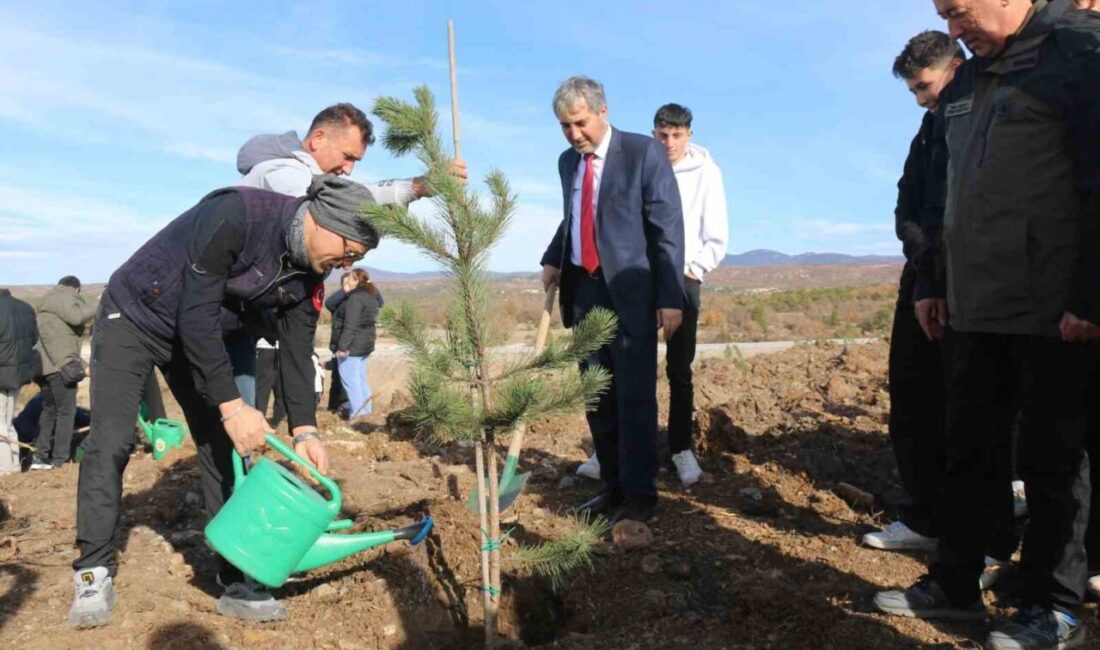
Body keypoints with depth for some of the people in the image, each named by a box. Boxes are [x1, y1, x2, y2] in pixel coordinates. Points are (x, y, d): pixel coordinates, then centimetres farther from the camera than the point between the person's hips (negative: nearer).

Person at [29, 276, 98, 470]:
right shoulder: (65, 297, -4)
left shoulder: (47, 300, 24)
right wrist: (97, 305, -10)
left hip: (45, 365, 9)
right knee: (66, 412, -4)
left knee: (49, 410, 16)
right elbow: (77, 316, -22)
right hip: (61, 364, -9)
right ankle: (60, 459, -4)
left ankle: (41, 455, 11)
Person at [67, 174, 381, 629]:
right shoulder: (237, 215, -35)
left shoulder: (308, 275, -12)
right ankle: (94, 572, 7)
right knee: (111, 442, -11)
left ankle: (236, 580, 5)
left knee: (222, 445, -1)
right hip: (133, 316, -6)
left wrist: (305, 428, -16)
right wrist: (231, 405, -33)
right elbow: (196, 315, -33)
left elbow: (297, 350, -6)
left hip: (199, 331, 6)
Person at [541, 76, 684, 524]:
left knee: (634, 395, -3)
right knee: (597, 396, 11)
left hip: (629, 289, -6)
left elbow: (668, 227, -9)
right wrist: (552, 260, 7)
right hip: (581, 288, 6)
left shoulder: (644, 152, -7)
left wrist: (670, 296, -14)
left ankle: (640, 495, 9)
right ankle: (613, 487, 23)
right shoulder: (567, 161, 12)